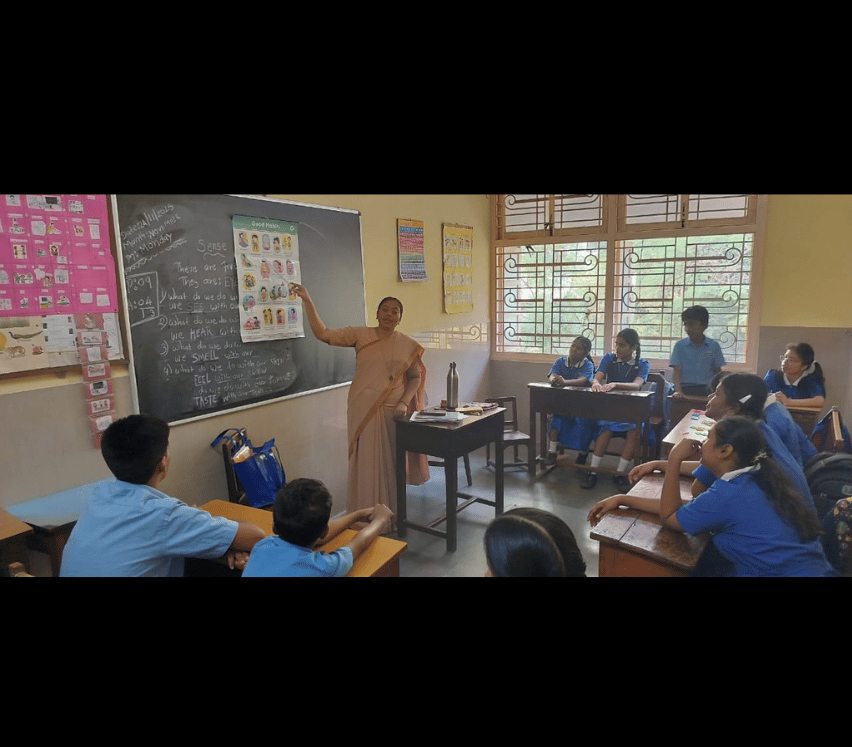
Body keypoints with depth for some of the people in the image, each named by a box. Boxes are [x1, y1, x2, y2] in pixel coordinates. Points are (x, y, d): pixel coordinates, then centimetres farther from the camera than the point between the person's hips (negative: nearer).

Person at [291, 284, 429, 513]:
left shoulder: (408, 345, 4)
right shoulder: (360, 335, 0)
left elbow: (416, 377, 9)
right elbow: (323, 334, -8)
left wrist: (404, 403, -6)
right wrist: (308, 301, -17)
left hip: (393, 412, 1)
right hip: (364, 411, -1)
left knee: (391, 463, 8)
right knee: (365, 462, 3)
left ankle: (391, 514, 25)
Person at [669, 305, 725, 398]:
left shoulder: (713, 346, 10)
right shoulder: (680, 345, 5)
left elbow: (718, 372, 15)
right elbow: (676, 371, -1)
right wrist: (678, 391, -16)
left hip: (707, 389, 2)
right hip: (686, 389, -1)